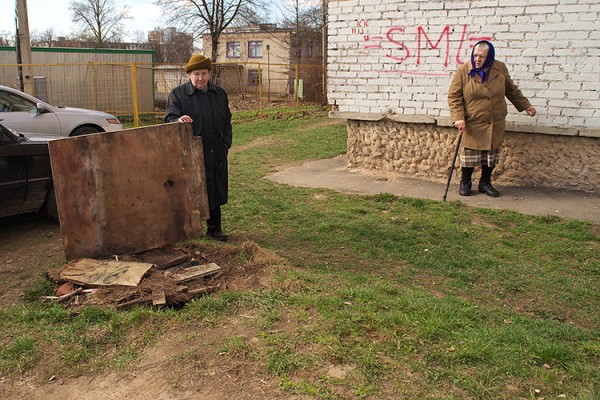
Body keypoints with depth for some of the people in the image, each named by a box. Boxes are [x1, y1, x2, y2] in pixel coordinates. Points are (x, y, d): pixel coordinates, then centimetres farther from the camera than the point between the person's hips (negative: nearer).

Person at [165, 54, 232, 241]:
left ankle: (214, 228, 23)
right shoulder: (177, 94, 0)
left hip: (216, 154, 4)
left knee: (216, 191, 10)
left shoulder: (220, 93, 14)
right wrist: (179, 120, -31)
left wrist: (226, 144, 11)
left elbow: (227, 121, 19)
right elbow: (169, 118, -7)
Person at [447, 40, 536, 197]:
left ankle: (485, 183, 25)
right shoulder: (463, 71, -8)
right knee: (470, 153, 2)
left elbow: (512, 90, 16)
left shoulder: (500, 68, 2)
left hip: (496, 124, 3)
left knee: (492, 153, 9)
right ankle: (465, 183, 20)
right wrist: (459, 117, -18)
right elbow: (453, 95, -8)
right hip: (472, 123, -3)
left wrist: (526, 105, 17)